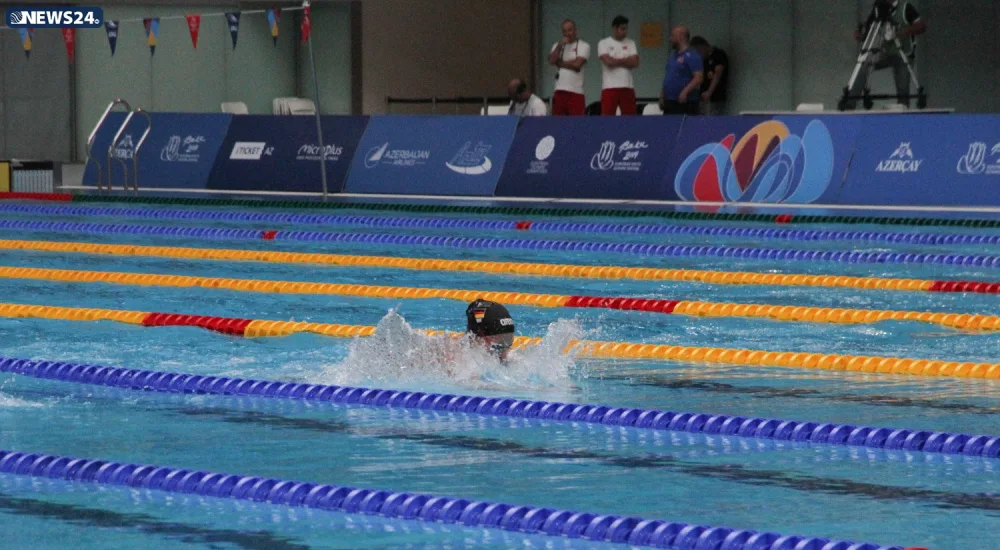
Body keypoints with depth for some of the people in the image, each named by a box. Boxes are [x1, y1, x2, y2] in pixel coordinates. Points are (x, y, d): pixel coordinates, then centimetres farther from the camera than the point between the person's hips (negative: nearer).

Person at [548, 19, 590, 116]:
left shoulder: (583, 46, 1)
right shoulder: (557, 45, 16)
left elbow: (577, 64, -11)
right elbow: (551, 61, 0)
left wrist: (559, 63, 1)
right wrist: (560, 46, -7)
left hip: (575, 91, -5)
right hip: (559, 90, 5)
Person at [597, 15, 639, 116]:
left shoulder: (630, 43, 13)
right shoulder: (604, 43, 3)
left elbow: (635, 62, 0)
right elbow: (608, 61, -12)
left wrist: (616, 61, -3)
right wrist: (626, 60, -1)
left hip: (627, 87, 3)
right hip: (610, 87, -3)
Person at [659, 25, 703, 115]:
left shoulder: (691, 56, -9)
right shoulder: (673, 56, 19)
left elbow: (699, 77, -18)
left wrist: (685, 92, -26)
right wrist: (662, 96, 17)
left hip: (685, 103, -9)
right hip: (669, 103, 9)